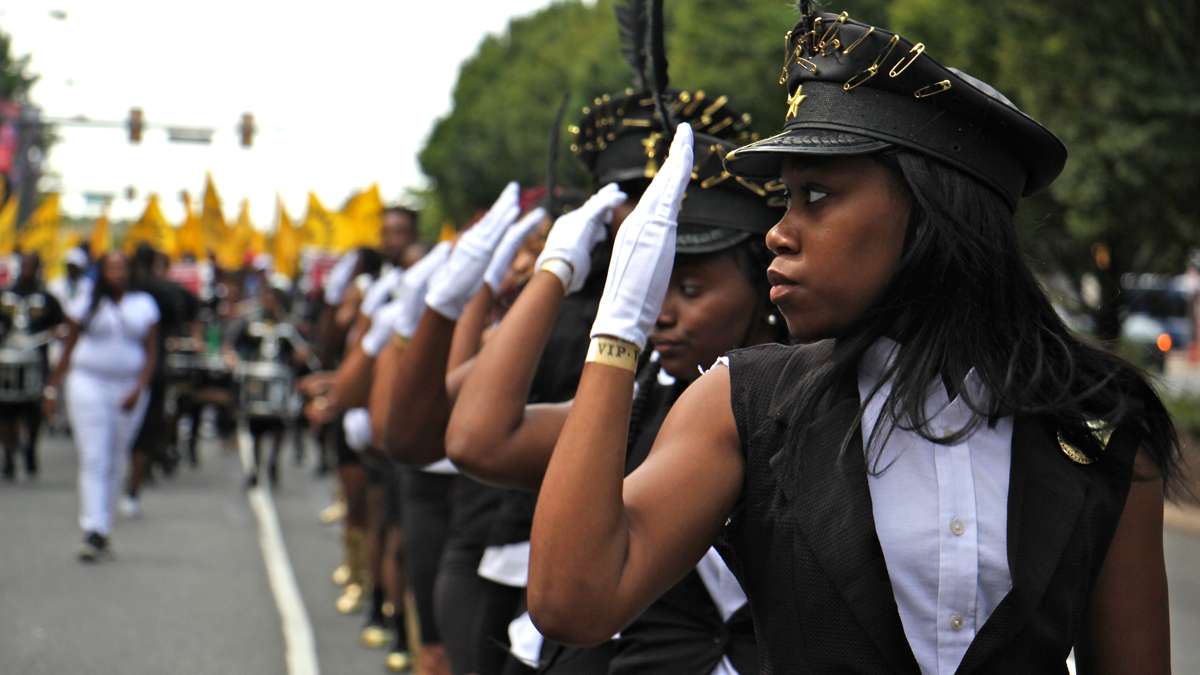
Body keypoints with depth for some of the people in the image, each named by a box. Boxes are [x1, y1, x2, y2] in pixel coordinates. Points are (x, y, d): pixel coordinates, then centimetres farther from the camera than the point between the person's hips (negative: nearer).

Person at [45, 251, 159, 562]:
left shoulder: (144, 305, 7)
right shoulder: (86, 305, 6)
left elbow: (151, 353, 3)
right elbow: (68, 351, 10)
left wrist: (139, 388, -11)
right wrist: (52, 388, 5)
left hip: (128, 390, 2)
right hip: (89, 385, -2)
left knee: (116, 461, 7)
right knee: (94, 459, -11)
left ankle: (103, 529, 18)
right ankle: (93, 533, -17)